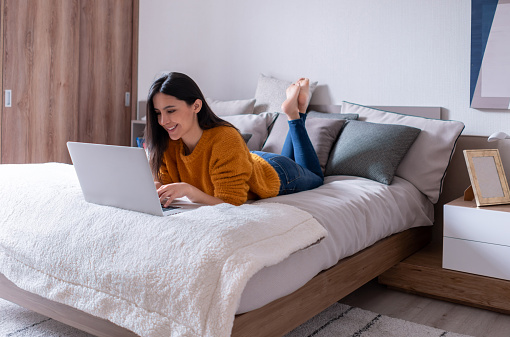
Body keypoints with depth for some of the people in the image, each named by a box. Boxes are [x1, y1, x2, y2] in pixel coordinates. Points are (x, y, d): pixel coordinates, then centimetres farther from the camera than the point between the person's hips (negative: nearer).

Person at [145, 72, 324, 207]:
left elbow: (231, 204, -43)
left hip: (277, 174, -5)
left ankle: (295, 113, 28)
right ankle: (293, 111, 36)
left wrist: (188, 190, -57)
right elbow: (166, 182, -18)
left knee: (315, 177, 32)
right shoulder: (167, 143, -28)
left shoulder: (225, 140, -45)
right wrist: (155, 188, -40)